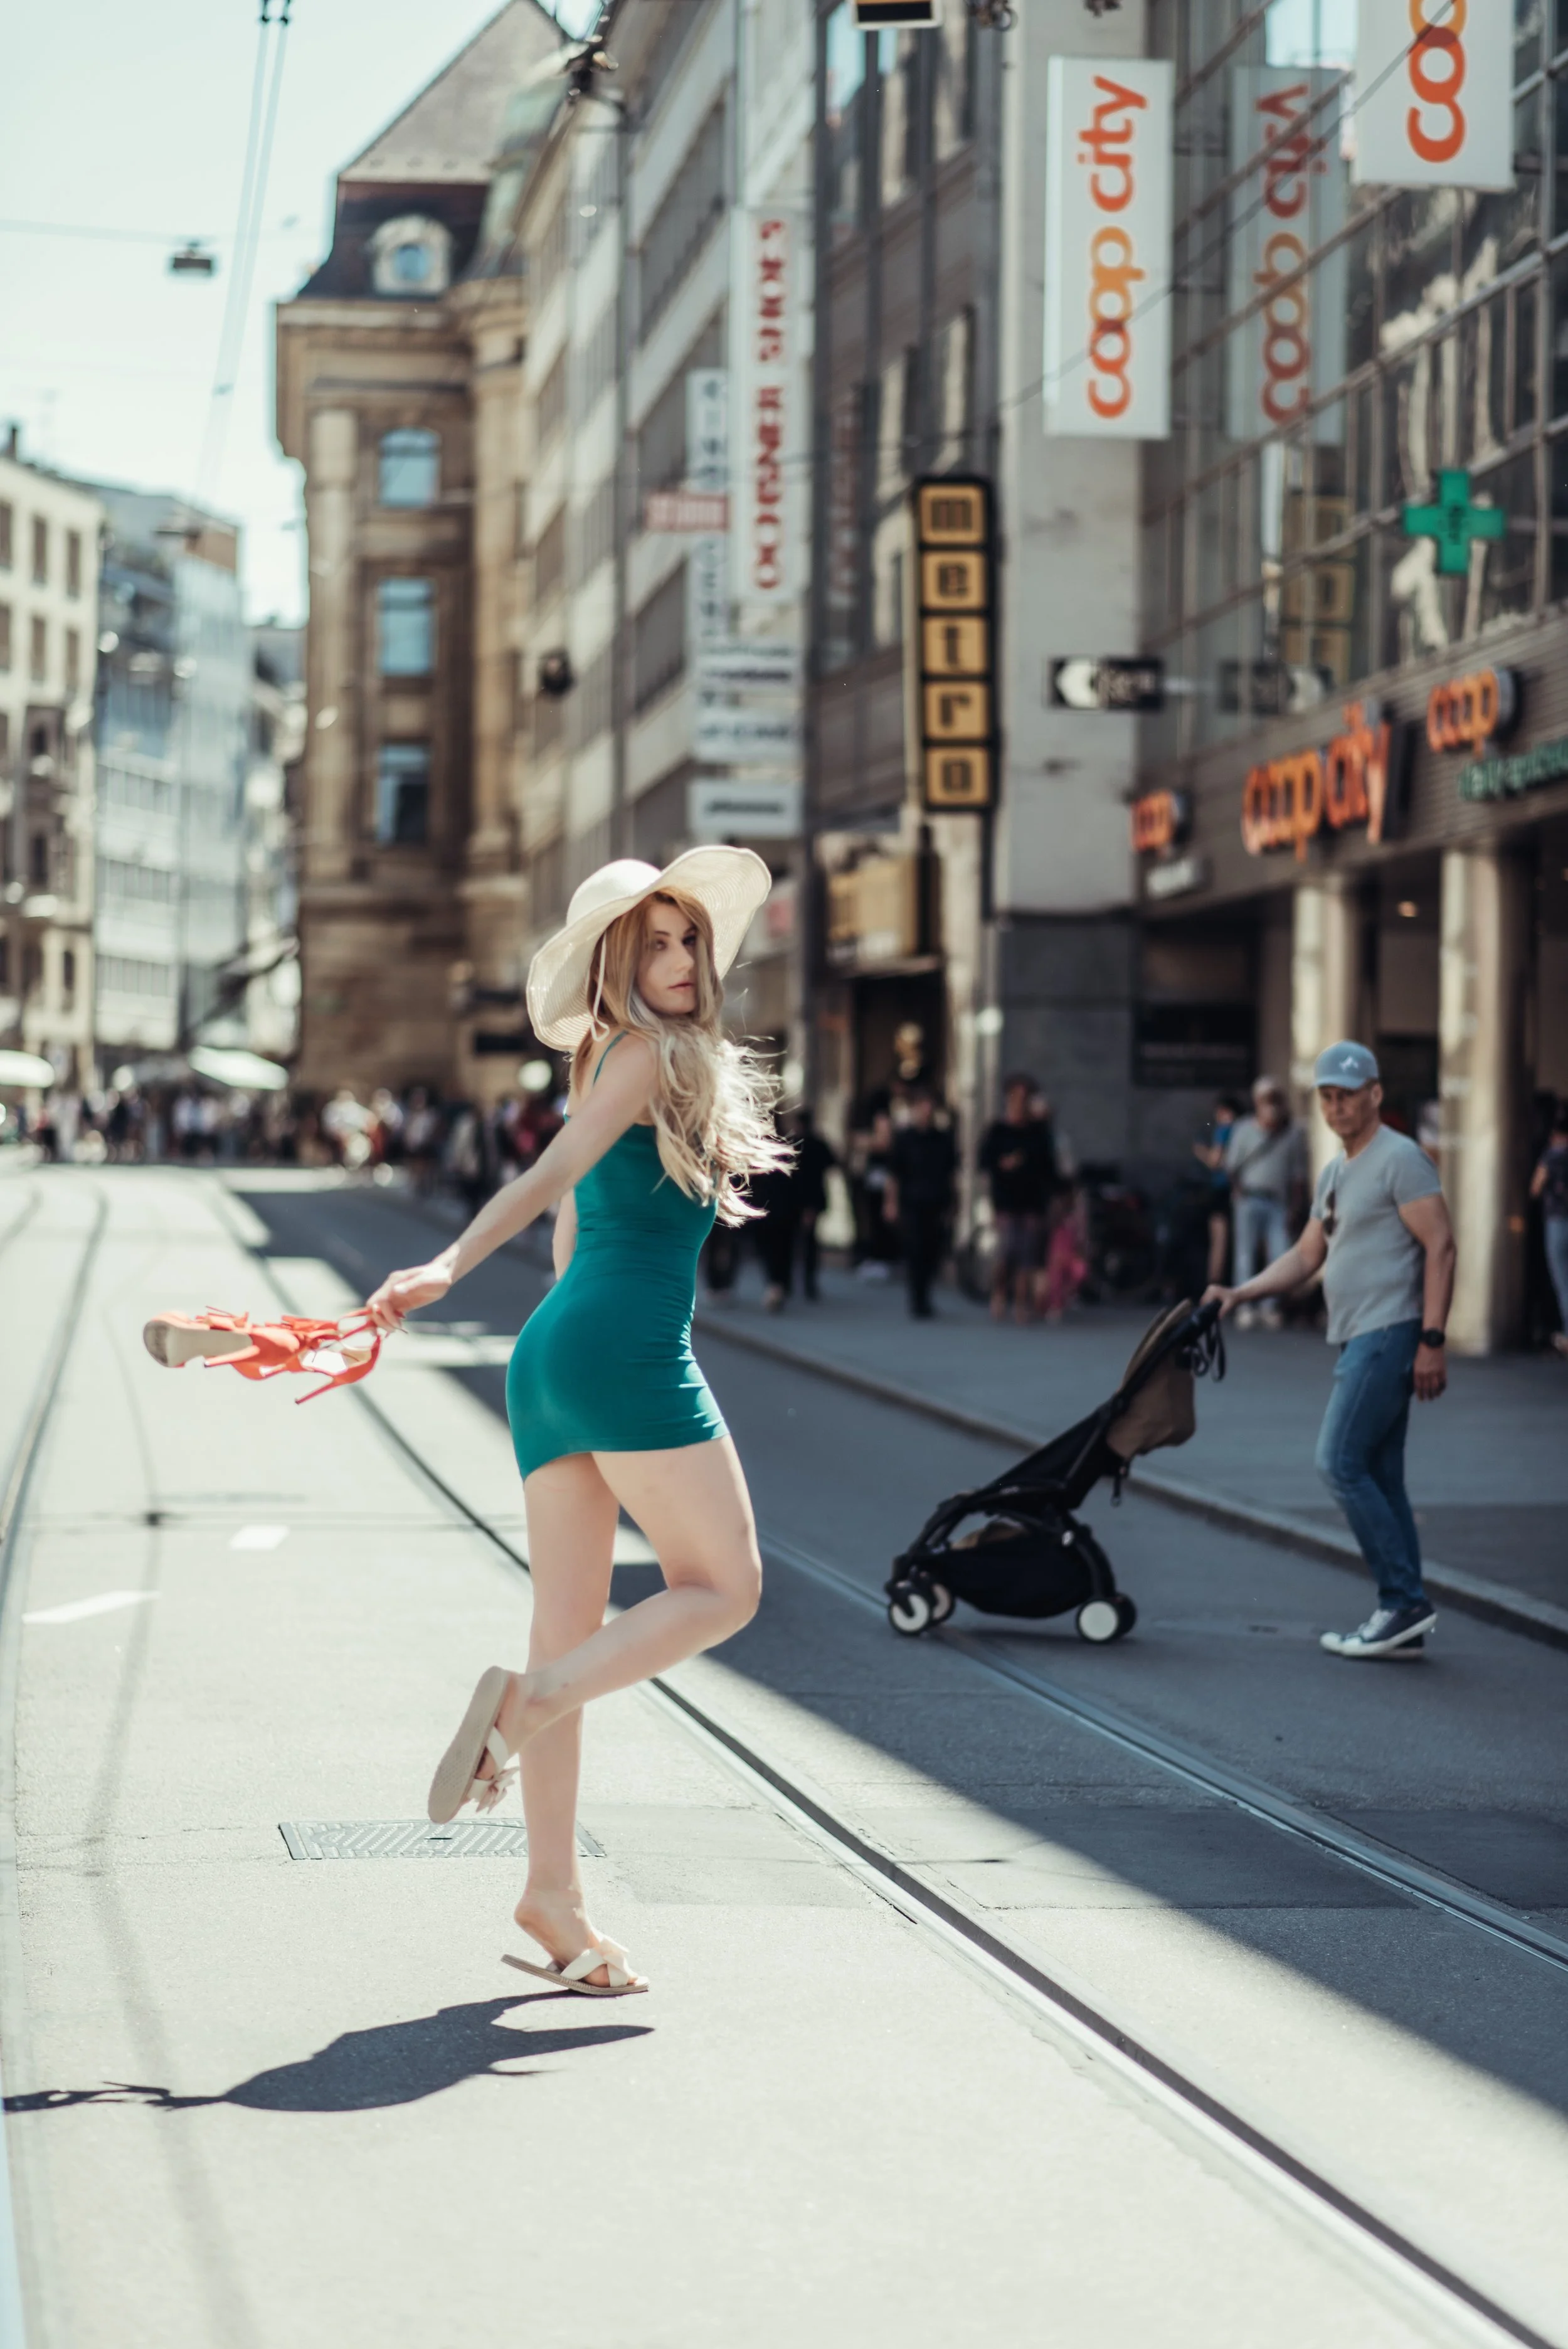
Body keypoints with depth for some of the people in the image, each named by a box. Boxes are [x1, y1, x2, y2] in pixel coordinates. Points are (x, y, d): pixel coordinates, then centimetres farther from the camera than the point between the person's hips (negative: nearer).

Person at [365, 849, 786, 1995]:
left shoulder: (610, 1066, 22)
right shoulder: (649, 1055, -5)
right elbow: (548, 1178, -18)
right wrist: (446, 1271, -28)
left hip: (553, 1351, 9)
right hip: (630, 1350, -9)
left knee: (572, 1629, 6)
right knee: (724, 1587, -2)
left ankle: (554, 1889, 6)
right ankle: (528, 1700, -15)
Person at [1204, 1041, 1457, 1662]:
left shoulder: (1399, 1159, -9)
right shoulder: (1335, 1173, 20)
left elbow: (1440, 1245, -15)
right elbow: (1306, 1256, 23)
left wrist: (1432, 1340, -19)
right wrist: (1237, 1293, 11)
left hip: (1388, 1334, -10)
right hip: (1358, 1339, 10)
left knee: (1341, 1463, -13)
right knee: (1380, 1479, 8)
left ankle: (1403, 1601, -10)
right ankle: (1402, 1617, 10)